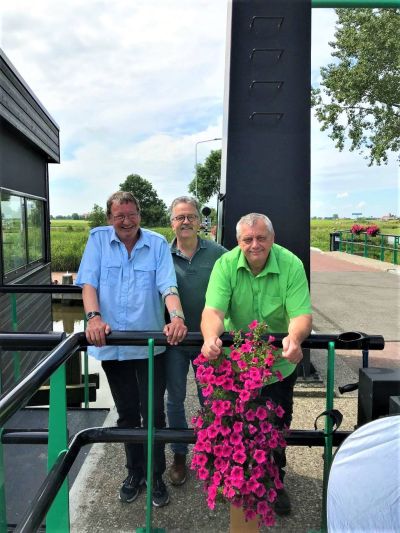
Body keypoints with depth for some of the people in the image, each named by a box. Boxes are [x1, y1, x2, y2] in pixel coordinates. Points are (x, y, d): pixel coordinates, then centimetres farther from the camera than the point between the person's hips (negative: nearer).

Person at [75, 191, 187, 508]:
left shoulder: (157, 243, -2)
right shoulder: (98, 239, 1)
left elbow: (168, 286, -12)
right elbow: (88, 282, -7)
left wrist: (177, 317, -31)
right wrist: (94, 317, -25)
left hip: (150, 344, -1)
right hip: (112, 344, 2)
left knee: (154, 413, 7)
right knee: (127, 413, 17)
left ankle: (156, 477, 26)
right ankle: (134, 472, 36)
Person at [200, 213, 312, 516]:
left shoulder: (291, 265, -18)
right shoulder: (226, 264, -17)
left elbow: (301, 314, -23)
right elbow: (213, 311, -26)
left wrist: (295, 338, -46)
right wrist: (211, 338, -48)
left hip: (280, 364, 0)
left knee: (277, 427, 16)